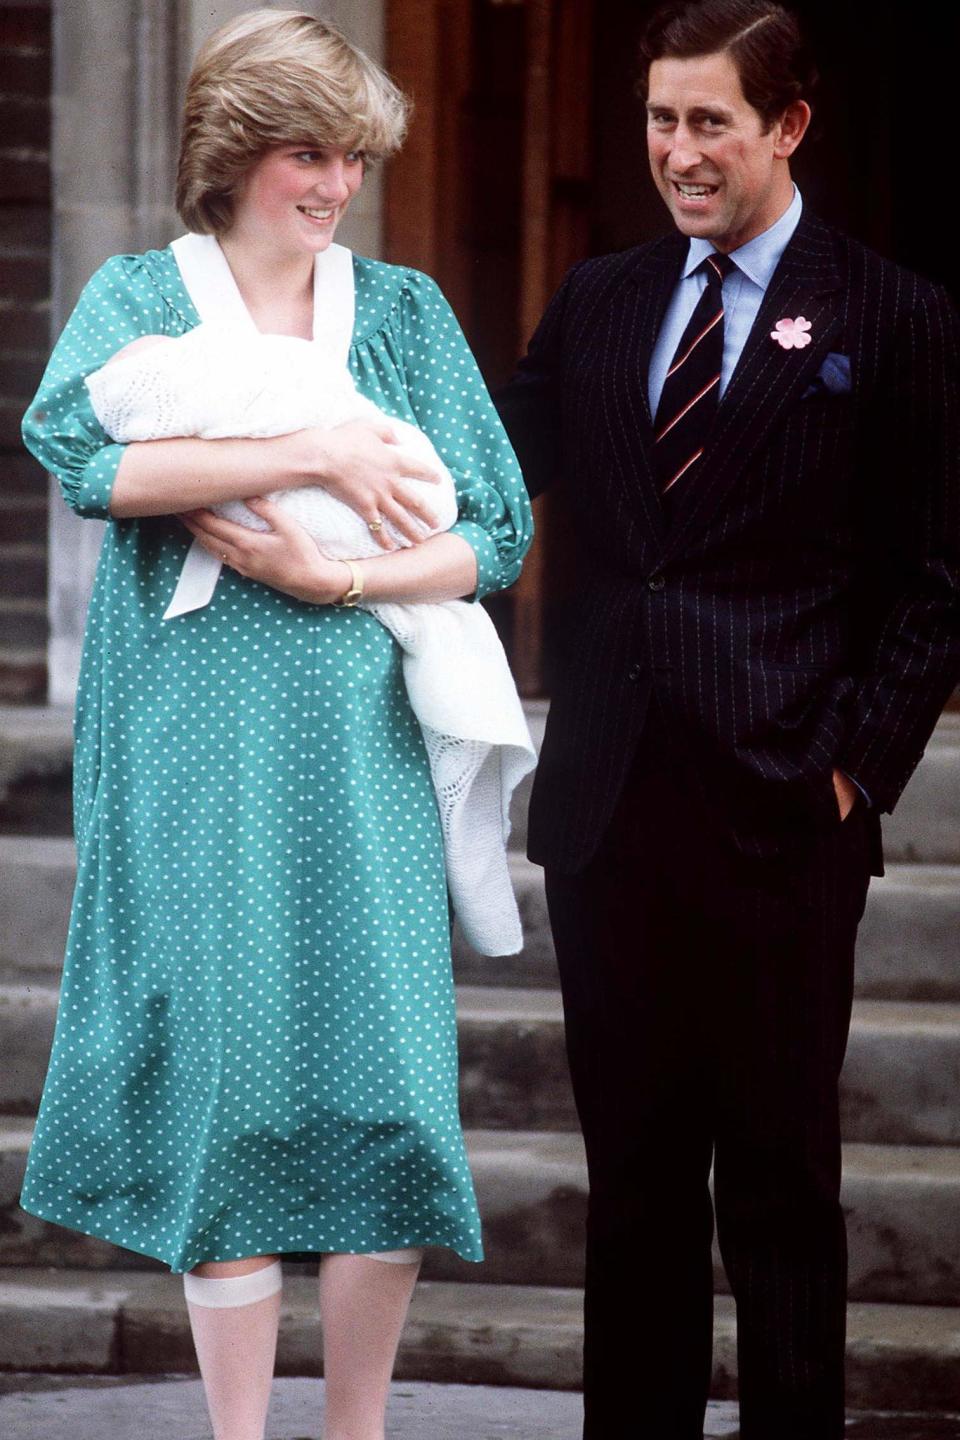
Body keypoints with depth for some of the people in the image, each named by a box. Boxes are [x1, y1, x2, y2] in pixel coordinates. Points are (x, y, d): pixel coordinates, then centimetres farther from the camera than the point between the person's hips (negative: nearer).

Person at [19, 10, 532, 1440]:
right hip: (197, 760, -2)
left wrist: (337, 577, -12)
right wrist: (317, 452, -17)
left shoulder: (404, 311, 12)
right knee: (226, 1095, -2)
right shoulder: (142, 295, 6)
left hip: (361, 747, 2)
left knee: (385, 1097, -3)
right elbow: (79, 448, -15)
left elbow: (494, 533, 5)